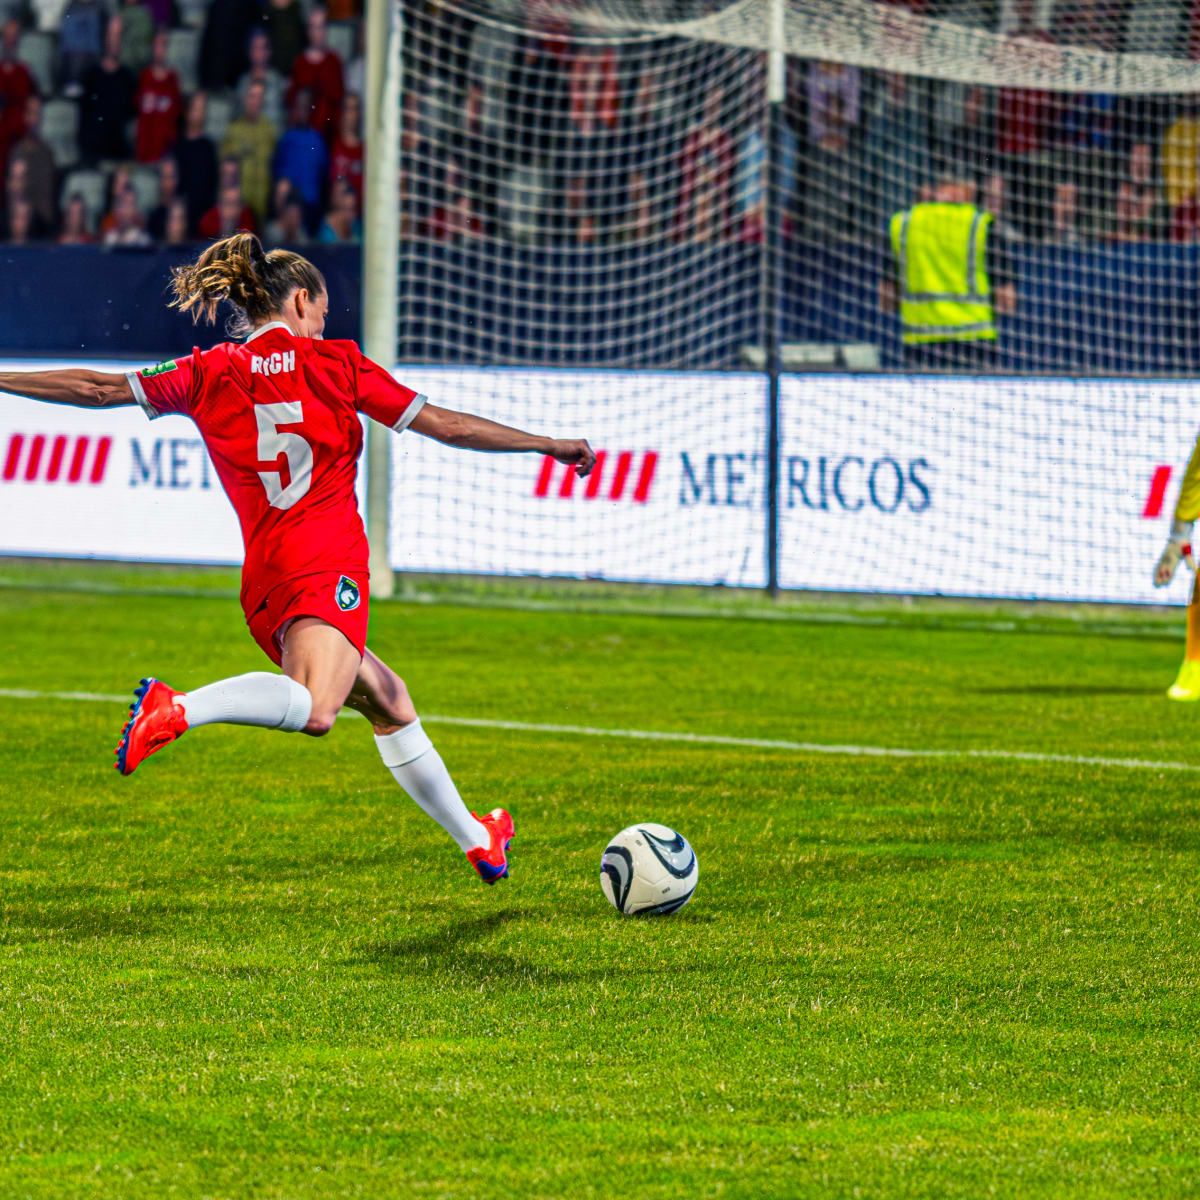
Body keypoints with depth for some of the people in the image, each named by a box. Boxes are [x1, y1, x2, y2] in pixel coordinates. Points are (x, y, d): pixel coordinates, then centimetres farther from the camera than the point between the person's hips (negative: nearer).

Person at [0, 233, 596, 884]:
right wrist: (549, 444, 19)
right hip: (325, 561, -6)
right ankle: (178, 708, -46)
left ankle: (475, 839, 28)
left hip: (264, 581, 7)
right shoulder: (333, 363, 7)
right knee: (315, 710, -29)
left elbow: (100, 387, 10)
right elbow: (445, 425, 10)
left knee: (389, 701, 21)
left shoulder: (211, 373, 14)